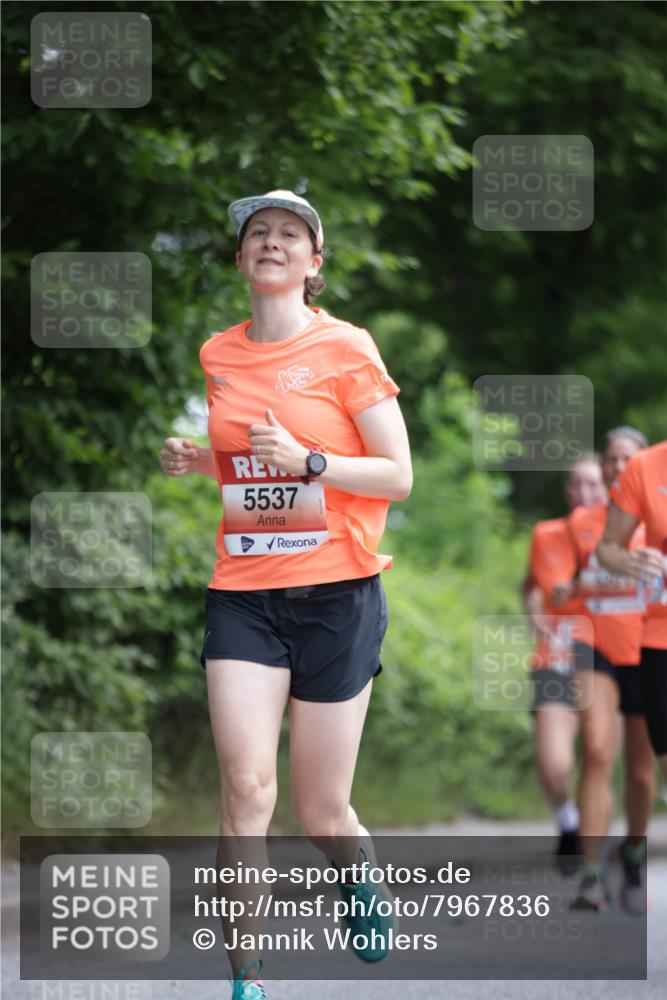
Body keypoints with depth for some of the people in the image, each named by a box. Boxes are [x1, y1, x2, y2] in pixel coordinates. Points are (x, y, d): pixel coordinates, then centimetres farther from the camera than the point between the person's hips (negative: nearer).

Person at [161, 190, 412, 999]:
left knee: (321, 814, 4)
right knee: (246, 787, -15)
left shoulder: (345, 349, -5)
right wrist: (195, 461, 3)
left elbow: (397, 476, -5)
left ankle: (359, 869, 41)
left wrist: (306, 460, -19)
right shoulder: (217, 356, 8)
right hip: (243, 592, 3)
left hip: (337, 595, -3)